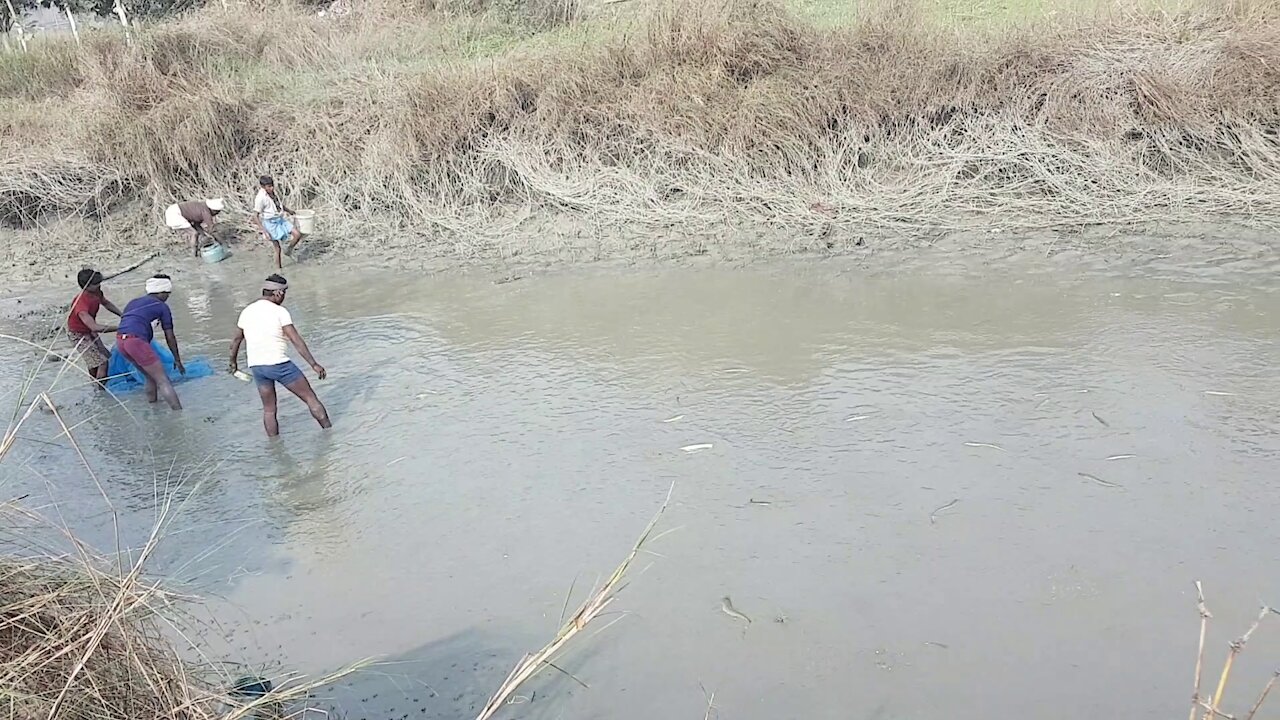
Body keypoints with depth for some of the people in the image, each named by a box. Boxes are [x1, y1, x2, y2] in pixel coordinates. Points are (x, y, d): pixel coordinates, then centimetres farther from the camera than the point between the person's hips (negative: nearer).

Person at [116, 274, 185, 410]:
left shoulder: (133, 302, 26)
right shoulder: (162, 306, 7)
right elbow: (170, 337, 9)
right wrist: (177, 360, 18)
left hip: (120, 340, 8)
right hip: (135, 341, -8)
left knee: (151, 377, 21)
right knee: (162, 380, -6)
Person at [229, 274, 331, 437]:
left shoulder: (246, 312, 10)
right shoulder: (280, 312, -7)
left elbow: (236, 340, 20)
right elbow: (296, 341, -13)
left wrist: (233, 362, 35)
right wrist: (314, 364, -11)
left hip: (256, 366, 6)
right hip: (279, 364, -6)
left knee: (269, 410, 15)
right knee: (311, 399, 4)